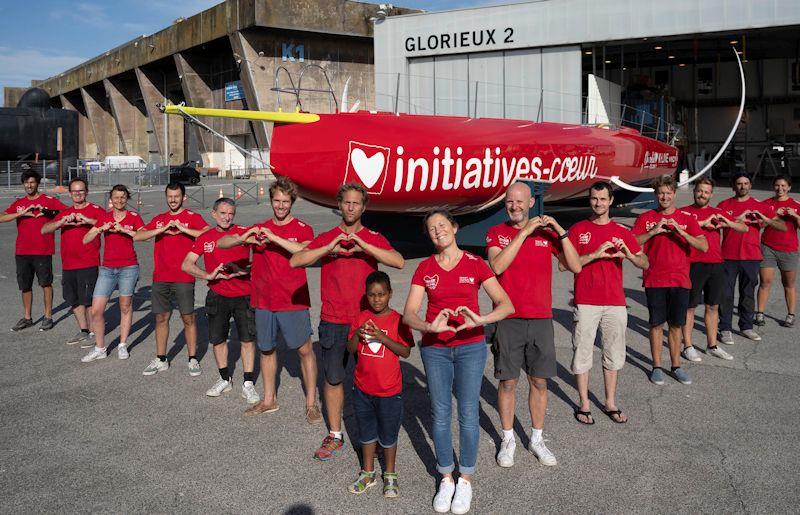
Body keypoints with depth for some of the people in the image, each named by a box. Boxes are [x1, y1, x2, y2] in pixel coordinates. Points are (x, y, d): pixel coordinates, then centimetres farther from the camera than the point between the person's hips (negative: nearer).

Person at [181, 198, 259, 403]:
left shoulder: (244, 233, -5)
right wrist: (208, 275, -16)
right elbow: (186, 265, -2)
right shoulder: (205, 238, 2)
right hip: (218, 296, 3)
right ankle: (225, 379, 30)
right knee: (217, 339, 10)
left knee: (247, 339, 0)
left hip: (244, 295, -3)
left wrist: (244, 270, -25)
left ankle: (248, 384, 12)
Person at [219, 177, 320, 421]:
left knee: (305, 350, 1)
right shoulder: (259, 229, 8)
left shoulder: (303, 229, -3)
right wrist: (243, 238, -19)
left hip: (293, 302, -4)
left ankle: (311, 403, 13)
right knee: (267, 349, 15)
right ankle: (269, 400, 30)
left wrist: (274, 238, -29)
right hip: (264, 302, 4)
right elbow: (221, 243, 3)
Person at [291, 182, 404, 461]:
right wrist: (330, 247, -20)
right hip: (333, 321, 1)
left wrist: (364, 246, -26)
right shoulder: (326, 239, 5)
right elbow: (295, 261, -8)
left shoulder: (374, 239, 2)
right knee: (333, 379, 9)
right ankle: (335, 436, 23)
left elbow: (398, 262, -16)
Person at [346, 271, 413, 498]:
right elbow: (350, 350, 2)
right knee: (366, 432, 18)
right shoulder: (361, 318, 1)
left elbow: (405, 352, -16)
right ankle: (367, 473, 34)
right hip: (362, 388, 3)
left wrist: (382, 337, -28)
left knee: (388, 435, 11)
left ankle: (390, 475, 30)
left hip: (389, 390, -3)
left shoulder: (398, 320, -10)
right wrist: (357, 334, -18)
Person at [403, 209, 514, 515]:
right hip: (434, 349, 2)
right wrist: (429, 327, -28)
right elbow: (408, 314, -7)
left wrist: (480, 320, -30)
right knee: (440, 414, 7)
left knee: (468, 413, 2)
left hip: (471, 347, -1)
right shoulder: (425, 269, 1)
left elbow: (506, 304, -11)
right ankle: (446, 479, 23)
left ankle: (465, 480, 19)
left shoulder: (475, 264, -4)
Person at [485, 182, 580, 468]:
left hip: (541, 319, 2)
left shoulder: (546, 232, 5)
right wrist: (524, 232, -19)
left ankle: (537, 439, 25)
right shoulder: (496, 233, 0)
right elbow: (497, 266, -18)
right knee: (508, 381, 6)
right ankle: (508, 440, 23)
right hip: (508, 319, -2)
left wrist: (560, 232, -13)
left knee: (539, 382, 9)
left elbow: (575, 267, -3)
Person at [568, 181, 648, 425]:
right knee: (582, 353, 2)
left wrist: (629, 255, -15)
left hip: (615, 303, 3)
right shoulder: (578, 229, 2)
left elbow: (645, 263, 6)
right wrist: (595, 254, -18)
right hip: (586, 302, -3)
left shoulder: (622, 231, 8)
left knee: (614, 354, 10)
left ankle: (610, 403, 23)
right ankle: (584, 404, 14)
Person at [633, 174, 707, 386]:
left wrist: (680, 231, -17)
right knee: (657, 324, 4)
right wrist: (653, 231, -18)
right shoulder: (646, 218, 2)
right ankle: (657, 367, 15)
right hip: (655, 280, -1)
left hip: (680, 280, 1)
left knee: (676, 325, 9)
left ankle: (676, 366, 21)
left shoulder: (687, 219, 4)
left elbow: (704, 246, -6)